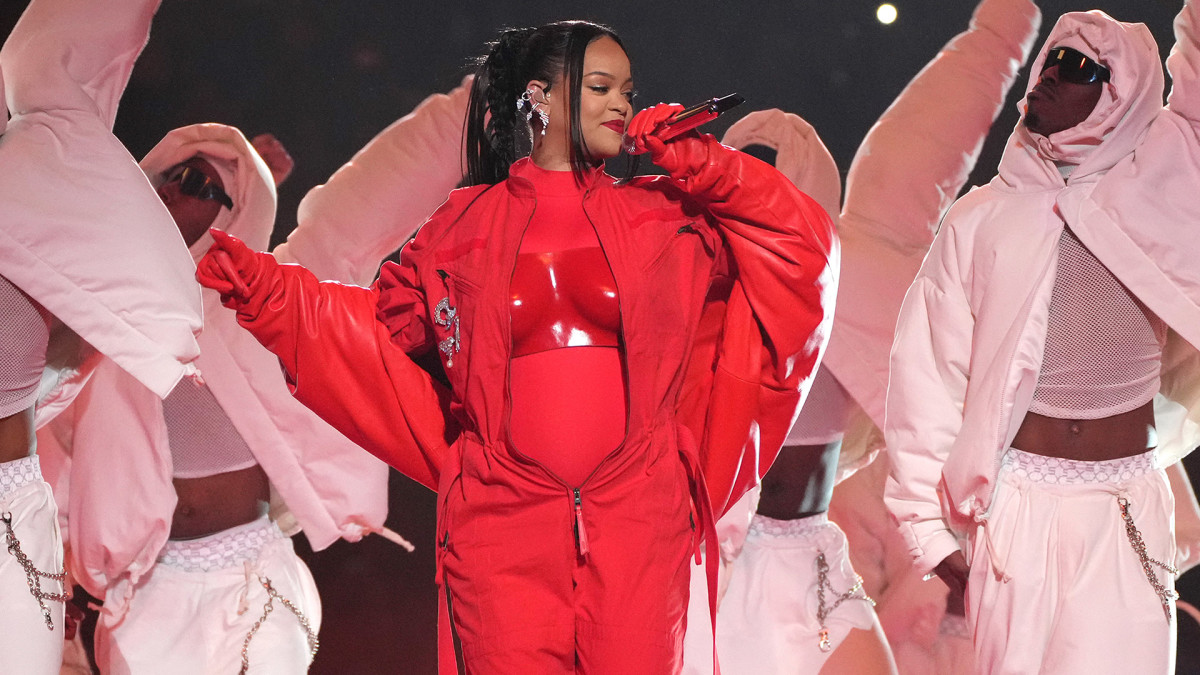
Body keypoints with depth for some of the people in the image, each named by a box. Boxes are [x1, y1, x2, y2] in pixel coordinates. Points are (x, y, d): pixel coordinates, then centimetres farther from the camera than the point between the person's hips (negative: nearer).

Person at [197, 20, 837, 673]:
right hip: (502, 520, -1)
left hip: (637, 515, 1)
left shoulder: (660, 216, 12)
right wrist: (267, 290, 6)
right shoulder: (464, 226, 11)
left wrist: (703, 167, 1)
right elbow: (384, 322, 15)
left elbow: (801, 246, 10)